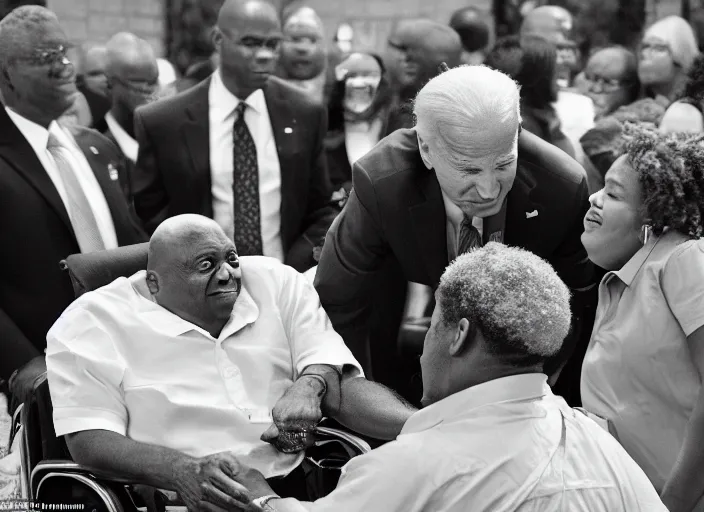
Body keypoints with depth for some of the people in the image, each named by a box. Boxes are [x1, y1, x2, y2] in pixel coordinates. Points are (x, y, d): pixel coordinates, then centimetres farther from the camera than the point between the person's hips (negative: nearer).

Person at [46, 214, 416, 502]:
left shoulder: (276, 283, 15)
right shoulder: (92, 321, 3)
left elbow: (342, 384, 10)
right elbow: (88, 439, -6)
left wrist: (310, 382, -15)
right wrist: (184, 470, -22)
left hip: (292, 490, 3)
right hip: (173, 500, -3)